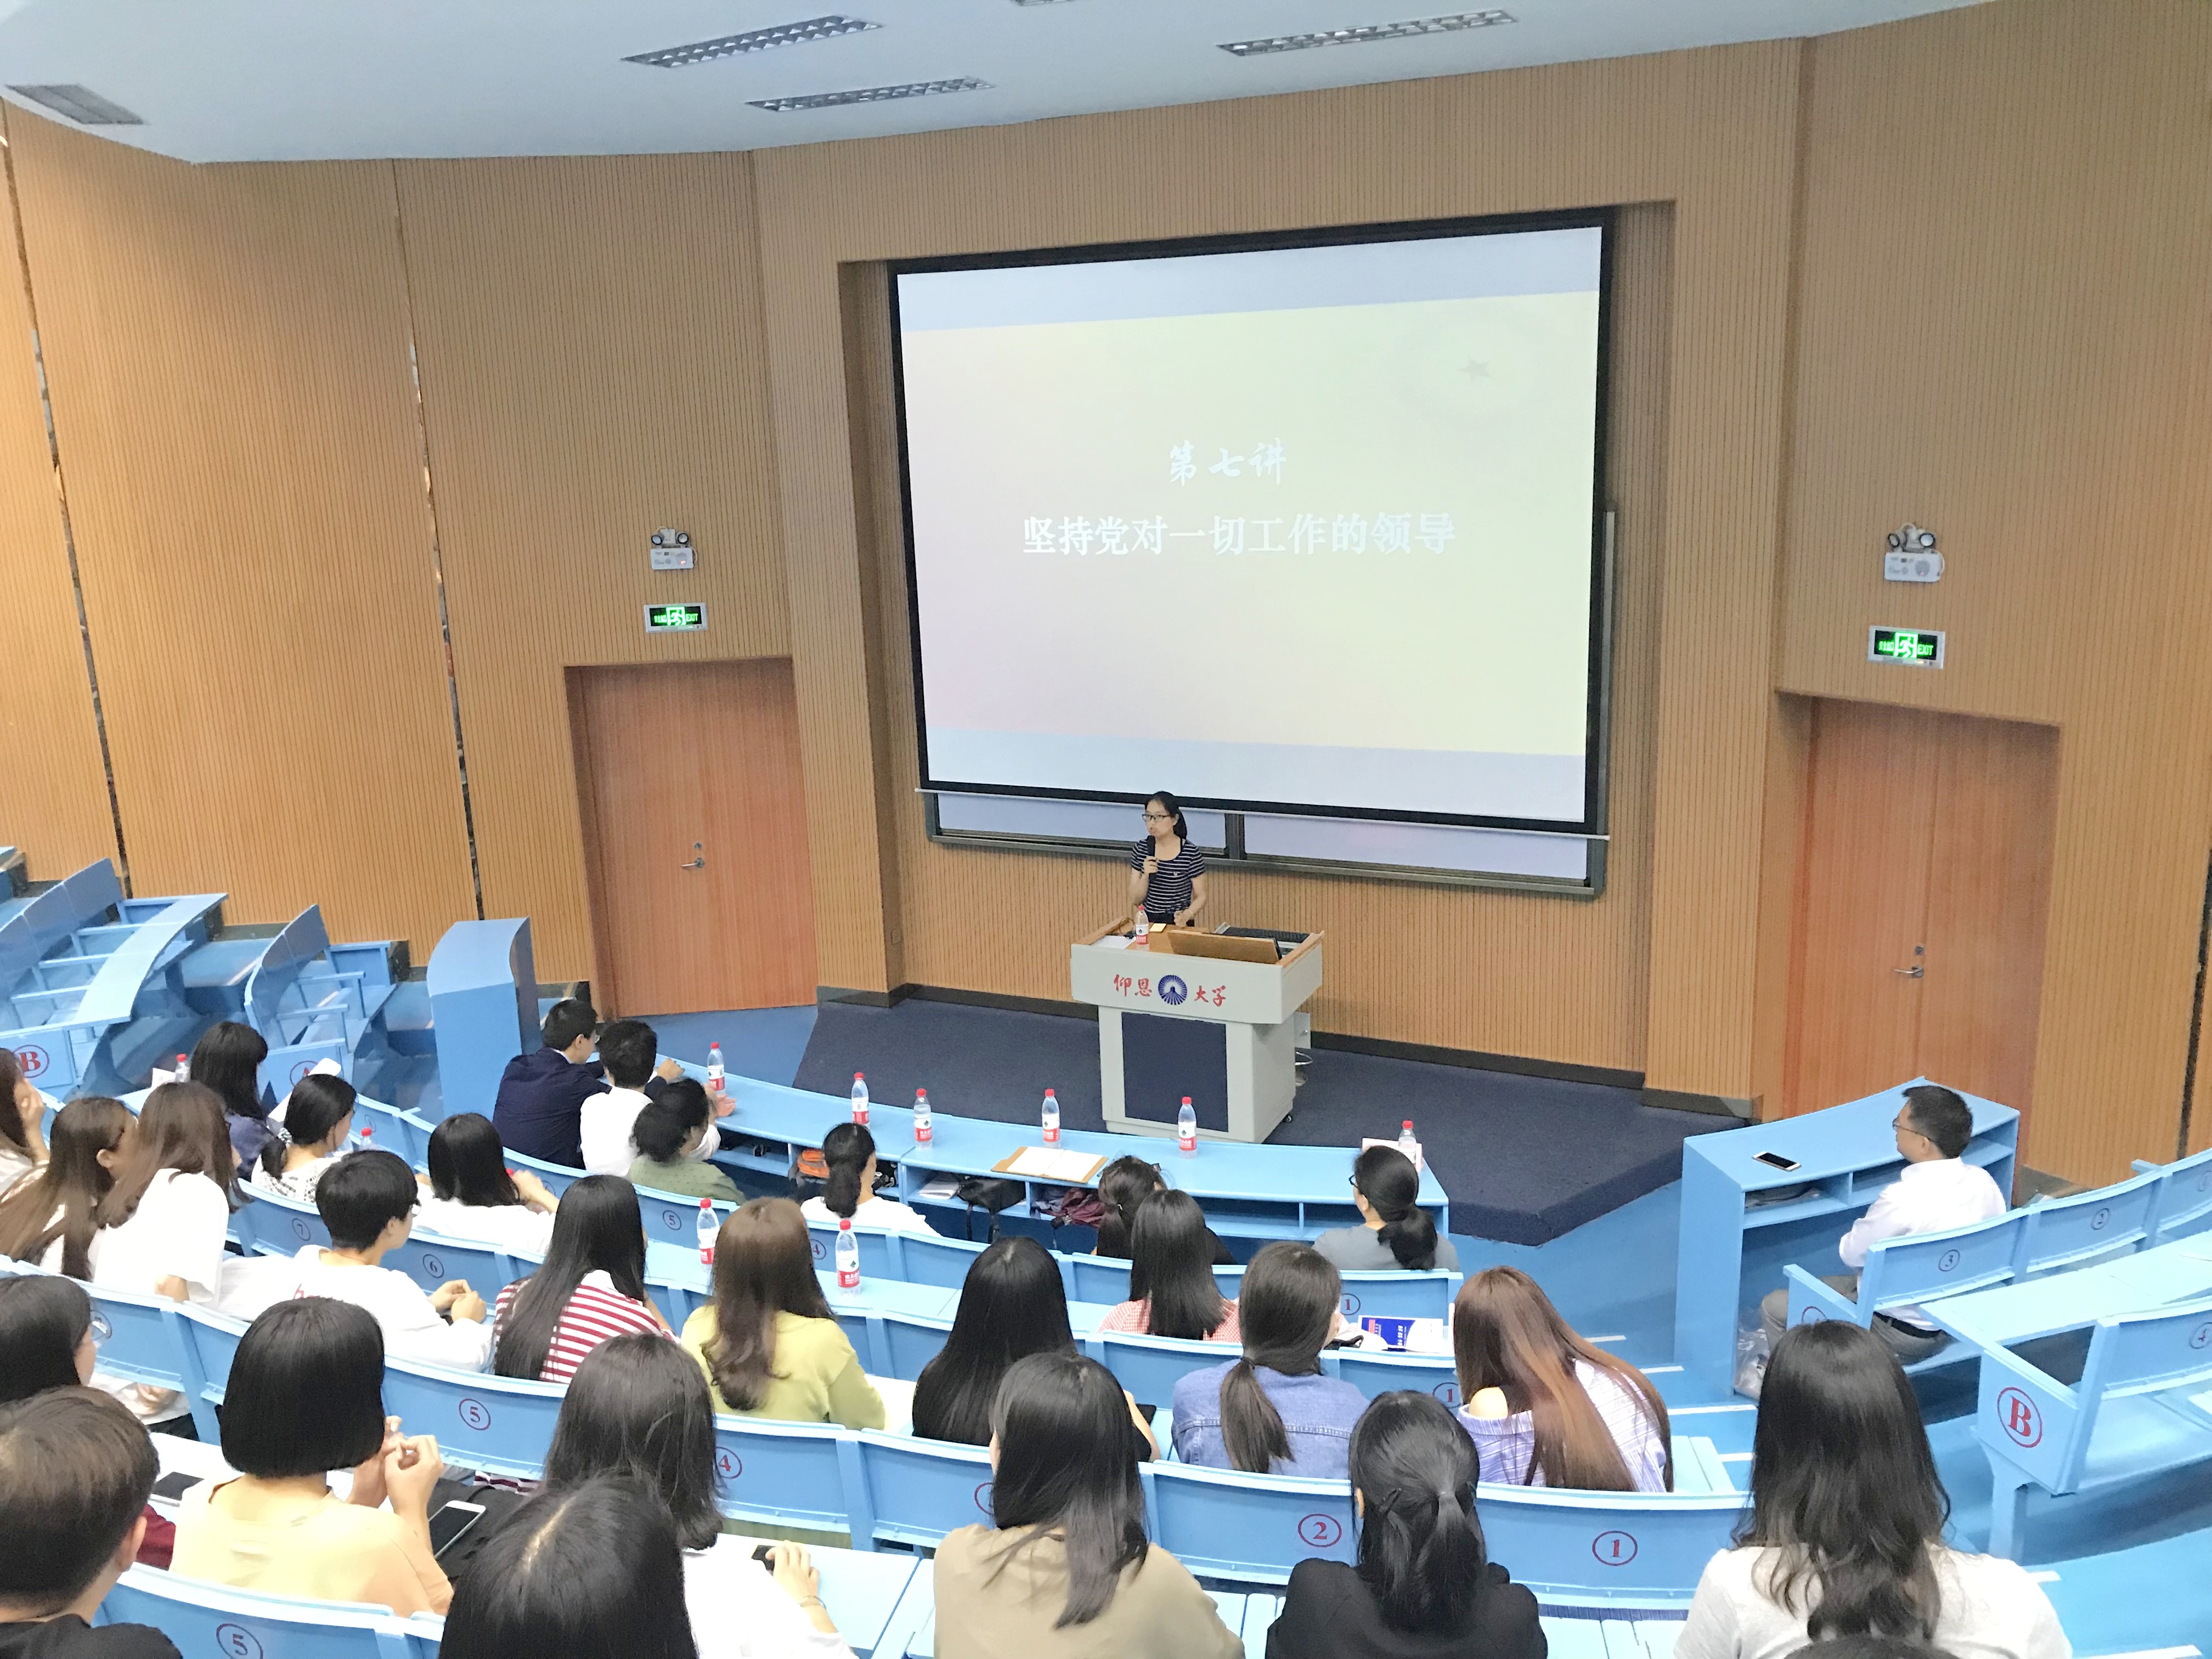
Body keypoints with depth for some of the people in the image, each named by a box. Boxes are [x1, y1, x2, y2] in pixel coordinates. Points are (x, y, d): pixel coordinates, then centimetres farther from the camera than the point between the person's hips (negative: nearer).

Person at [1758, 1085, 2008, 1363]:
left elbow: (1852, 1254, -15)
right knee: (1825, 1285, 28)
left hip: (1902, 1335, -8)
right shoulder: (1984, 1182, -12)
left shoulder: (1902, 1199, -33)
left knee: (1774, 1307, 4)